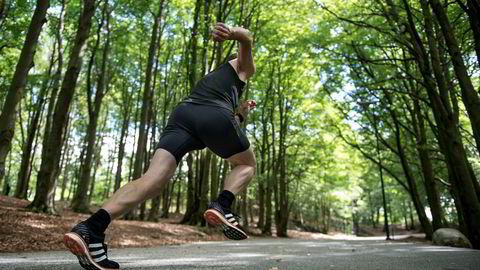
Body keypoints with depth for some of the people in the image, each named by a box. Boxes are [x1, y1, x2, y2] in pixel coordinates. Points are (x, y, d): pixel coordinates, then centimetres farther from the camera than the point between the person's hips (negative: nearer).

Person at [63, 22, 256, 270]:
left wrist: (239, 114, 49)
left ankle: (92, 227, -33)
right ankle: (222, 205, -11)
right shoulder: (242, 67, 31)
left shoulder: (209, 79, 47)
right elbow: (246, 38, 10)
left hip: (182, 113, 5)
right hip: (215, 116, -5)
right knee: (247, 165, 17)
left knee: (152, 180, -12)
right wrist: (232, 33, -12)